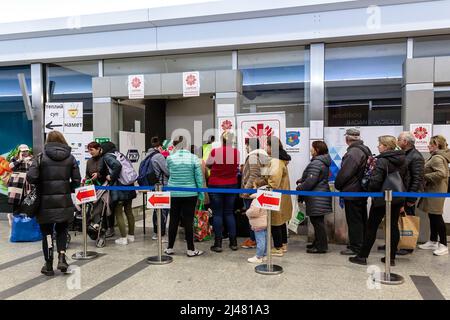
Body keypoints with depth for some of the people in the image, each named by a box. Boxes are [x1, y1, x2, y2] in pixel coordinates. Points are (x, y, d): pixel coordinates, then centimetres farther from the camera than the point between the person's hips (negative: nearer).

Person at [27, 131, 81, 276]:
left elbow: (31, 177, -13)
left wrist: (40, 184, 6)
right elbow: (77, 180, -1)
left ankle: (49, 265, 16)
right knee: (62, 230, 19)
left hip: (46, 201, -2)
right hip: (65, 201, 2)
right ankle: (62, 257, 3)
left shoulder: (41, 157, -3)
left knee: (47, 232, 10)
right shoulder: (70, 157, 4)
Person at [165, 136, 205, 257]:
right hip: (190, 194, -1)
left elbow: (169, 173, 9)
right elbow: (199, 177, -5)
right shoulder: (193, 158, -8)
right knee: (188, 221, 4)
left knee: (173, 220, 11)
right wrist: (201, 193, 3)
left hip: (174, 194, 1)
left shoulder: (170, 158, -6)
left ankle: (170, 248, 21)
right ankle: (191, 249, 11)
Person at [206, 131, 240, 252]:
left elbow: (208, 164, 2)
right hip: (231, 185, 3)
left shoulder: (215, 151, -14)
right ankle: (233, 242, 14)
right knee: (229, 213, 13)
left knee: (217, 214, 5)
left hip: (216, 185, -3)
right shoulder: (236, 152, -5)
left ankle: (218, 243, 6)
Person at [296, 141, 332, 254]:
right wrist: (301, 180, 7)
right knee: (317, 221, 18)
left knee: (317, 221, -2)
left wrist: (300, 187, -8)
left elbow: (311, 181, -23)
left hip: (317, 199, -10)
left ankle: (321, 246, 6)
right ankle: (318, 243, 29)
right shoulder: (323, 162, 14)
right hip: (320, 197, 10)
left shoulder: (316, 163, -19)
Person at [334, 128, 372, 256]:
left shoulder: (353, 153, -22)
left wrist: (337, 185, -3)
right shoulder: (365, 150, 10)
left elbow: (344, 173, -22)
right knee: (362, 219, 17)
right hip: (362, 191, 10)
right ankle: (362, 244, 28)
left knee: (354, 220, -1)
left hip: (352, 192, -10)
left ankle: (355, 247, 7)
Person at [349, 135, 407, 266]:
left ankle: (362, 256, 9)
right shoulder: (402, 160, 7)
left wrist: (371, 192, -3)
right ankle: (391, 257, 17)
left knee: (372, 227, 2)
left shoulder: (382, 161, -17)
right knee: (394, 226, 11)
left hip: (381, 198, -7)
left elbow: (375, 181, -22)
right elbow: (406, 180, 12)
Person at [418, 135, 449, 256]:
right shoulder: (439, 156, 14)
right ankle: (433, 242, 25)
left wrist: (425, 176, -20)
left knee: (436, 217, -3)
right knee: (433, 216, 15)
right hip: (433, 190, 10)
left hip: (435, 191, -10)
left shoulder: (437, 158, -18)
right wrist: (426, 176, 13)